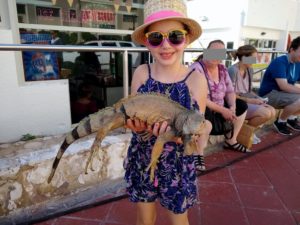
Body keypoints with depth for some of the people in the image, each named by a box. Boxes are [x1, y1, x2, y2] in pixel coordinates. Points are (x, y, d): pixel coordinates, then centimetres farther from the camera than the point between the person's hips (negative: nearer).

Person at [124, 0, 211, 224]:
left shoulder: (196, 79, -16)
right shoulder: (141, 73, -11)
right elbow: (132, 118, -4)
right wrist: (138, 127, -26)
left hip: (179, 166, -1)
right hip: (142, 162, 2)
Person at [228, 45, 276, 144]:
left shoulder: (249, 70, 8)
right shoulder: (233, 70, -19)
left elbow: (249, 90, 17)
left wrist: (258, 98, -3)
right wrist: (250, 100, -18)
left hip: (247, 101, 9)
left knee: (272, 111, -8)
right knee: (266, 113, -21)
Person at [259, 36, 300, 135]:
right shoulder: (279, 62, -19)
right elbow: (284, 86, -28)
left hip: (285, 93, 9)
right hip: (269, 95, -8)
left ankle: (292, 118, 14)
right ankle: (280, 121, -6)